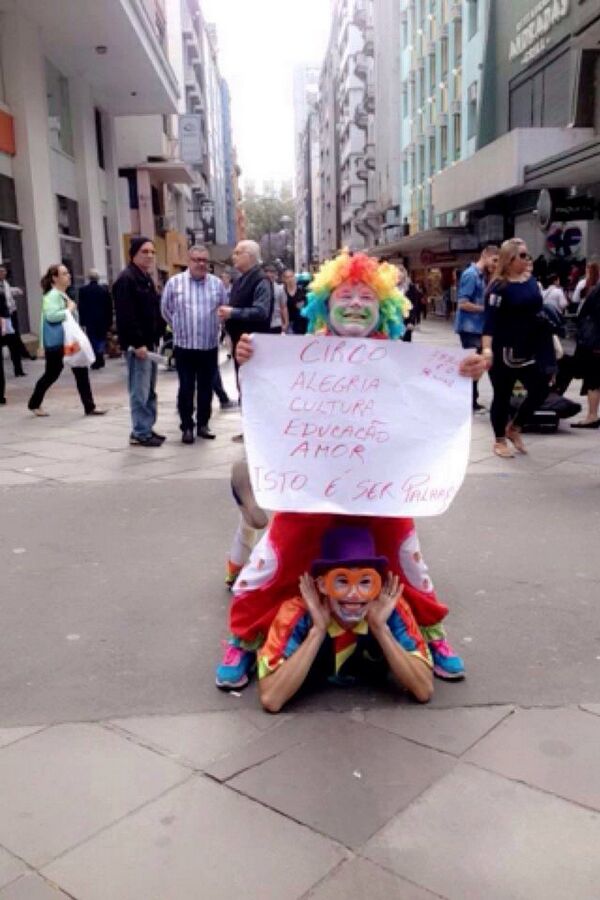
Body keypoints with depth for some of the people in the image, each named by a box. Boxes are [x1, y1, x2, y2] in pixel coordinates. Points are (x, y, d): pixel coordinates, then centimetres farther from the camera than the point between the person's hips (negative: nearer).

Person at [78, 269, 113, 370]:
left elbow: (81, 307, -3)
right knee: (101, 339, 11)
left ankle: (95, 361, 2)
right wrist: (109, 320, 5)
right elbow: (109, 306, -1)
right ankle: (100, 359, 4)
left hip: (89, 319, 0)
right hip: (102, 319, 1)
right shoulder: (104, 289, -3)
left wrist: (82, 320, 2)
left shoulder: (83, 290, -4)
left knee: (92, 339, 5)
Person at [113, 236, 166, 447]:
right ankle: (140, 433, 0)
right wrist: (137, 343, -23)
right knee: (140, 391, -6)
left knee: (149, 390, 13)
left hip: (149, 342, 10)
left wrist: (157, 336, 15)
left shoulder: (146, 279, 18)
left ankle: (147, 428, 22)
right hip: (137, 344, -10)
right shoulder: (126, 279, -12)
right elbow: (126, 316, -20)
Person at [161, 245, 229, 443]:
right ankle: (187, 427, 11)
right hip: (184, 345, -2)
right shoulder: (174, 282, -3)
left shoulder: (217, 283, 3)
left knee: (206, 387, 8)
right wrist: (180, 327, 12)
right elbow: (165, 310, 8)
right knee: (186, 388, 2)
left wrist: (213, 326, 13)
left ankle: (203, 424, 19)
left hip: (210, 345, 2)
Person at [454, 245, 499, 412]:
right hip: (470, 327, -9)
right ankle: (469, 402, 4)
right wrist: (486, 308, -14)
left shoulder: (481, 275, 12)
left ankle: (471, 401, 21)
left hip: (476, 327, 9)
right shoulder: (471, 274, -15)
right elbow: (463, 304, -20)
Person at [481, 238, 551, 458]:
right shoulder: (499, 286, -12)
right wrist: (487, 348, -30)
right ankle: (500, 441, 19)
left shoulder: (531, 281, 9)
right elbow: (490, 318, -19)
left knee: (541, 389, 5)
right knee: (502, 395, 4)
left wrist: (546, 341, 19)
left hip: (528, 350, 7)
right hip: (504, 351, -7)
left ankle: (513, 428, 23)